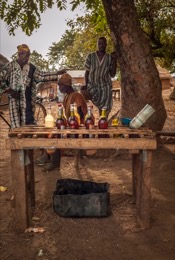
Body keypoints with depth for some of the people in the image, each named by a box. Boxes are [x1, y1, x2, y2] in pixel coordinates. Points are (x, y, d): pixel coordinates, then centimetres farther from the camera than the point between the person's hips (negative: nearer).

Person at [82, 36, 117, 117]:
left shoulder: (110, 58, 4)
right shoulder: (90, 56, 4)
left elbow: (112, 75, 1)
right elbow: (87, 72, 6)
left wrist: (114, 60, -7)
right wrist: (86, 84, -9)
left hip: (105, 87, 0)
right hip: (92, 85, 0)